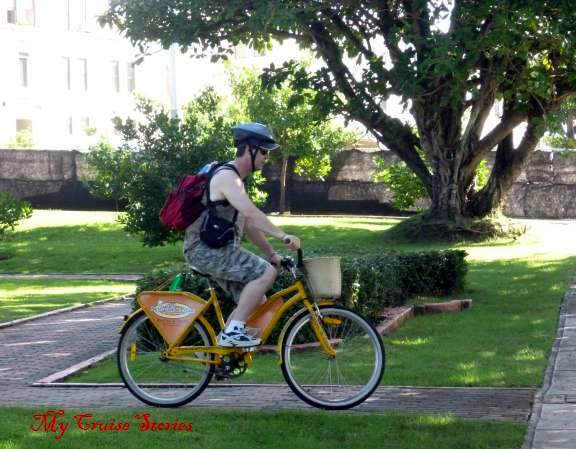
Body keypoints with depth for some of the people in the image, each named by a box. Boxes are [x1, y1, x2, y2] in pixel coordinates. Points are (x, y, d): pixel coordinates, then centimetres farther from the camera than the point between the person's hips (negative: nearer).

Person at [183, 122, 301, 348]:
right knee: (266, 273, -21)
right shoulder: (226, 176, -14)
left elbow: (249, 224, 24)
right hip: (206, 249, -10)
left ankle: (224, 347, 10)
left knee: (255, 301, 6)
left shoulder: (236, 179, 20)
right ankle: (233, 330, -19)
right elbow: (251, 213, -28)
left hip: (218, 249, 10)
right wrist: (283, 236, -33)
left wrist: (271, 254, 19)